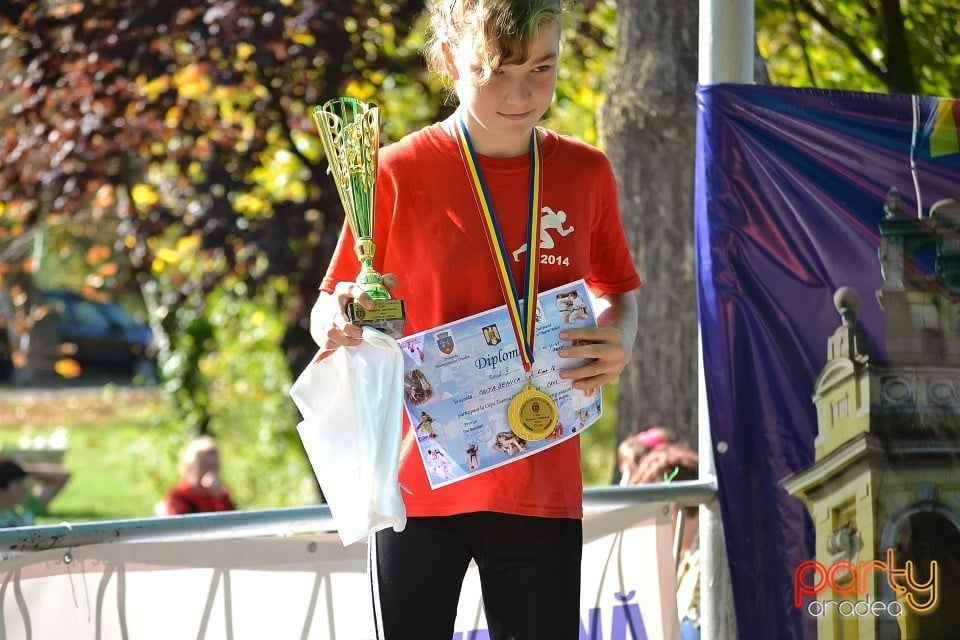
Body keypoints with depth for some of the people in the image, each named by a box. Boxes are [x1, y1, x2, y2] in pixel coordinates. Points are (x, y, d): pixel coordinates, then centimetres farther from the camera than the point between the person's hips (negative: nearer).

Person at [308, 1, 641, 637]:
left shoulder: (586, 174, 3)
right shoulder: (399, 174, -7)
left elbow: (618, 291, 19)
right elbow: (330, 315, 0)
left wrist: (619, 339, -4)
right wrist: (339, 325, -24)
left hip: (543, 489, 2)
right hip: (421, 483, -2)